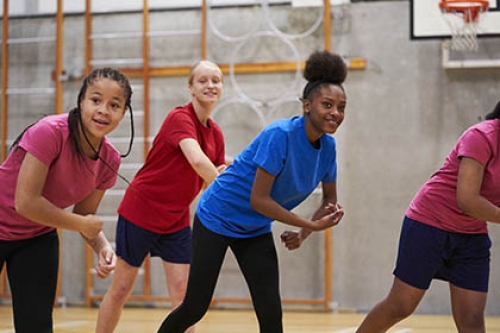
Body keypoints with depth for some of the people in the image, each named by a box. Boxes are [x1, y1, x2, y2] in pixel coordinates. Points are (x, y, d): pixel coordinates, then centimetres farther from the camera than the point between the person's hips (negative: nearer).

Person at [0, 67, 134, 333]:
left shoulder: (109, 159, -10)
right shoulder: (50, 132, -29)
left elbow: (85, 215, 2)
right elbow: (25, 203, -31)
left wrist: (103, 246, -19)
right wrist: (82, 225, -21)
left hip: (38, 238, 5)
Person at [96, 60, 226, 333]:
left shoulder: (215, 134, 5)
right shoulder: (180, 118, -18)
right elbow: (197, 160, -36)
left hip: (177, 220, 6)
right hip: (141, 211, -6)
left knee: (182, 292, 0)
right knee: (121, 289, 4)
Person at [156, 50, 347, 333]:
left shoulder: (327, 147, -7)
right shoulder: (280, 135, -27)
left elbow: (330, 200, 8)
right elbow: (258, 199, -28)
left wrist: (303, 233, -9)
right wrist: (311, 225, -26)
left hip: (255, 230, 6)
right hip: (217, 219, -6)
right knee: (195, 308, -1)